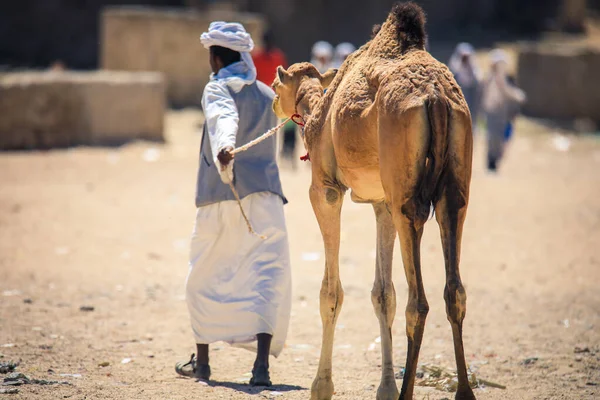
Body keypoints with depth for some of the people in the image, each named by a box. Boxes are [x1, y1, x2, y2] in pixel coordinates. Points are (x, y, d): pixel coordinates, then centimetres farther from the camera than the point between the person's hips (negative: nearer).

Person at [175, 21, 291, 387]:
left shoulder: (218, 89, -4)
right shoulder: (267, 94, 12)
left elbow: (223, 119, -27)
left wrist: (223, 148, -45)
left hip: (219, 199, -3)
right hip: (265, 195, 3)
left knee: (205, 278, 14)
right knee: (267, 277, -4)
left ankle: (201, 360, 25)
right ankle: (262, 364, -18)